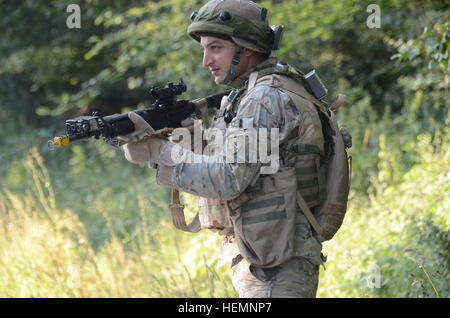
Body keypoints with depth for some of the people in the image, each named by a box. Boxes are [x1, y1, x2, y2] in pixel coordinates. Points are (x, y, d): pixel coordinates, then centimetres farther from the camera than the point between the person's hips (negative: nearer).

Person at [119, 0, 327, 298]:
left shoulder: (267, 99, -15)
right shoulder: (246, 96, 16)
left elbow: (227, 180, -21)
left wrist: (159, 152, -14)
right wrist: (156, 140, -1)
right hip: (258, 264, 10)